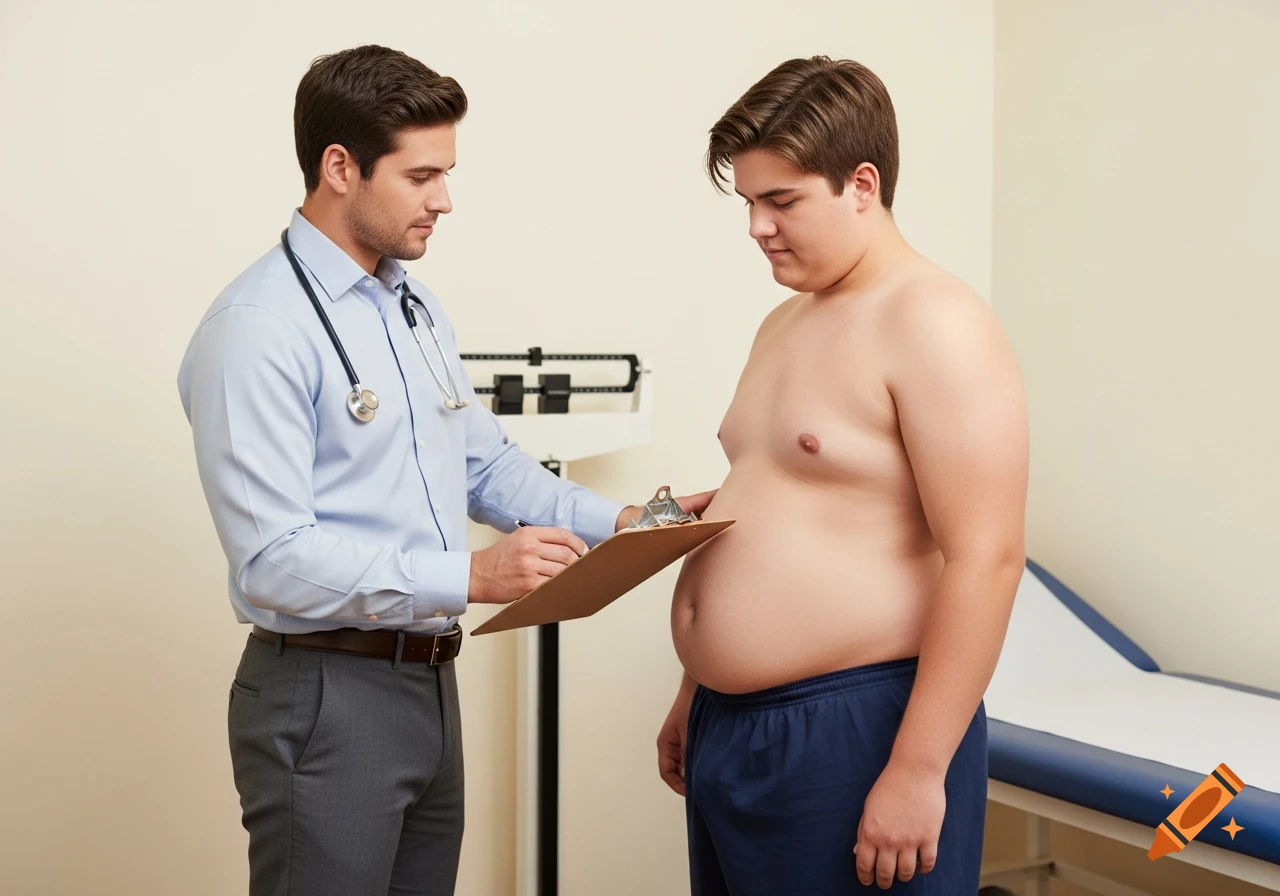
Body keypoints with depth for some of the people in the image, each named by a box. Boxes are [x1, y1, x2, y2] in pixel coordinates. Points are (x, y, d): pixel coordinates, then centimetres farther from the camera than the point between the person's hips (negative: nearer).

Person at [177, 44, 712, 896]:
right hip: (327, 694, -8)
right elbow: (274, 561, -23)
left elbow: (489, 465, 14)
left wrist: (617, 521, -1)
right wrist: (470, 577, -27)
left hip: (430, 681, 8)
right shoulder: (260, 328, -17)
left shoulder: (418, 310, 10)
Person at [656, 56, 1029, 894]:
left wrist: (918, 771, -21)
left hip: (855, 730, -8)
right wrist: (695, 696, 20)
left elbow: (985, 559, -20)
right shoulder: (784, 325, 13)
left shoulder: (934, 325, -14)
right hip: (732, 724, 8)